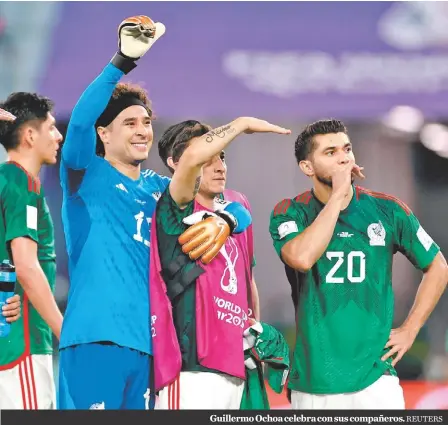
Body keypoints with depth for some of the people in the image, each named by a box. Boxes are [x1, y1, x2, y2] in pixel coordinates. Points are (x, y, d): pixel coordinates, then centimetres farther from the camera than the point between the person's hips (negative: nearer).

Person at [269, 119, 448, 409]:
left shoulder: (386, 210, 3)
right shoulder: (290, 213, 0)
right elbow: (302, 258, -22)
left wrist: (410, 331, 5)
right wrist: (337, 195, -15)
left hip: (375, 378, 0)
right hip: (313, 382, 0)